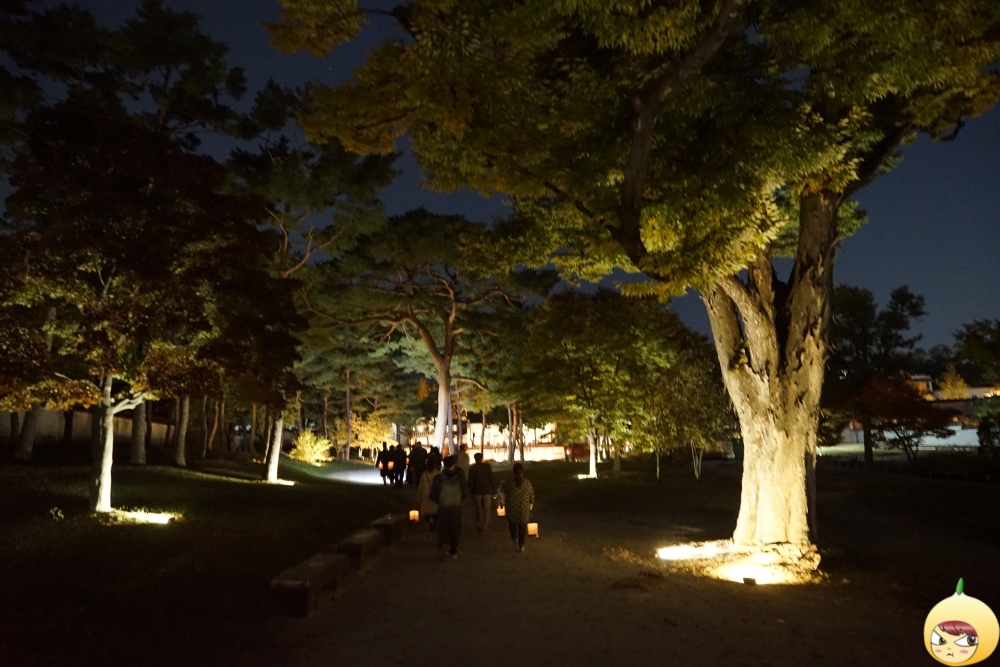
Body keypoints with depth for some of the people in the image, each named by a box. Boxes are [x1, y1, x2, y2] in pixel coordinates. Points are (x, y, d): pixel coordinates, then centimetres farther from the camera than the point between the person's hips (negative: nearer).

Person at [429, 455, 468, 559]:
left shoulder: (439, 478, -10)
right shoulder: (460, 477, -8)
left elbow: (433, 494, -7)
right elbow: (466, 493, -1)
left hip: (443, 507, -1)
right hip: (456, 507, 1)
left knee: (443, 528, 11)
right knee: (455, 529, 13)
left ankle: (444, 544, -13)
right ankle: (453, 551, 17)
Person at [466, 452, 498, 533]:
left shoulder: (473, 468, -8)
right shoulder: (487, 466, -7)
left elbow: (470, 481, -7)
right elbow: (492, 479, -7)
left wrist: (471, 491, 5)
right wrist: (494, 490, 1)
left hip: (477, 491, 0)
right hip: (487, 491, 0)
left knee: (478, 510, 16)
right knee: (487, 510, 11)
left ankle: (479, 526, 20)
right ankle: (484, 527, 7)